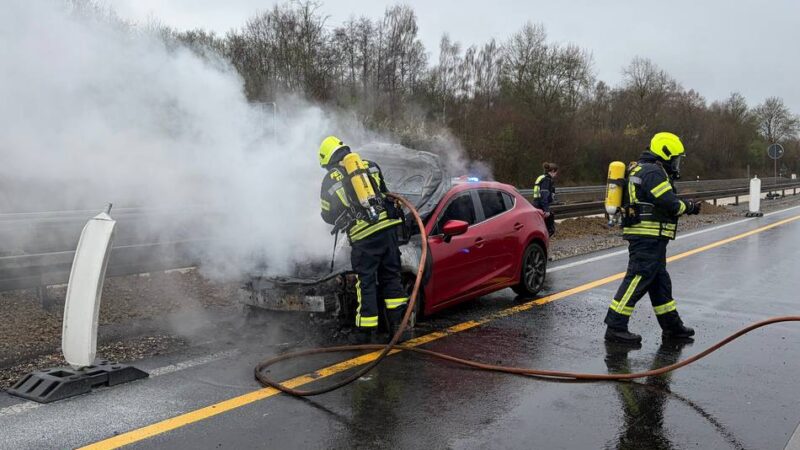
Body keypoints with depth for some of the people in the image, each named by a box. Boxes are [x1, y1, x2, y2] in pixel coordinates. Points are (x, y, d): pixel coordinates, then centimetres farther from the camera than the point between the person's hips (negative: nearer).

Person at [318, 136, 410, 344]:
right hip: (387, 227, 3)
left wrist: (344, 219, 34)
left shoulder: (330, 181, 7)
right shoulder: (370, 166, 15)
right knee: (391, 277, 12)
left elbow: (328, 215, 13)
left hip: (362, 236, -3)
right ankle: (399, 325, 10)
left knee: (365, 282, 6)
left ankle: (366, 332, 12)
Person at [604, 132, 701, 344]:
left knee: (659, 281, 16)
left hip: (647, 238, 11)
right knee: (637, 279, -10)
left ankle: (672, 326, 27)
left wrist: (684, 204, 8)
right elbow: (670, 204, -18)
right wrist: (689, 207, 1)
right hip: (648, 237, -11)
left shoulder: (642, 169, 20)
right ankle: (615, 327, -7)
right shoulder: (653, 172, -14)